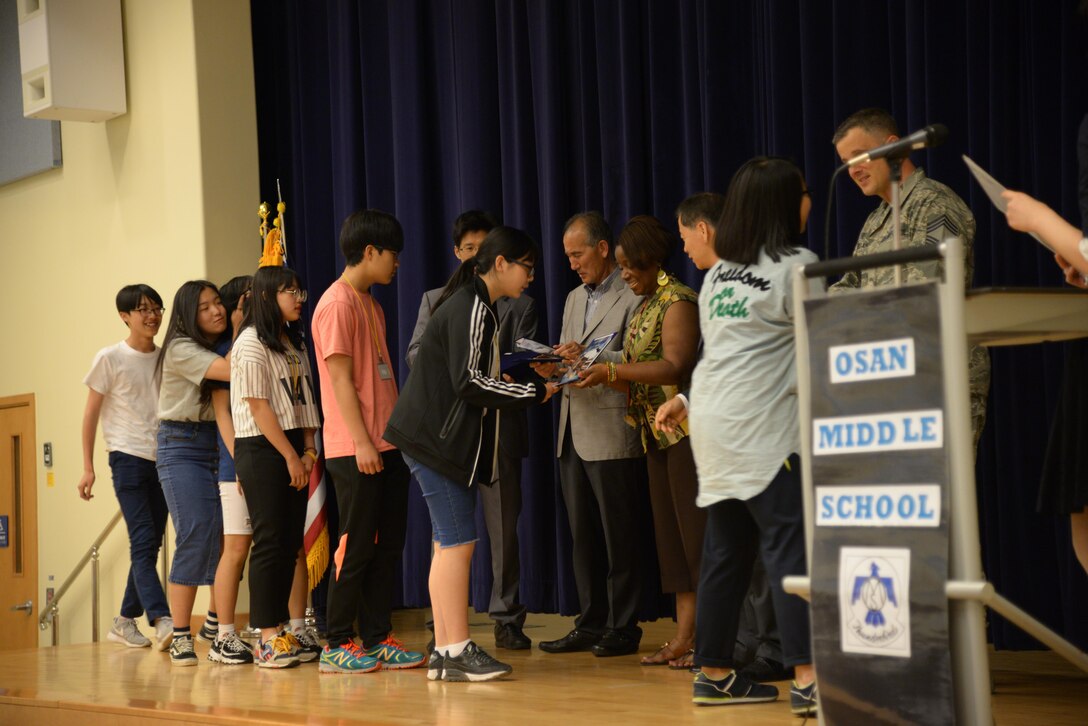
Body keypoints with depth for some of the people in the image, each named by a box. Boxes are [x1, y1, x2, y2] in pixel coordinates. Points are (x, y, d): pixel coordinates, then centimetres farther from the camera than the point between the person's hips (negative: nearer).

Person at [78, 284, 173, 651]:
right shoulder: (110, 358, -2)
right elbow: (90, 414, 1)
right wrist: (87, 467, -3)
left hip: (164, 459, 5)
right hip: (129, 458, -5)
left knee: (150, 545, 7)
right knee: (143, 543, -13)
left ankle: (125, 621, 17)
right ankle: (161, 620, -21)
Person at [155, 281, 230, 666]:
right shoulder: (180, 349, -8)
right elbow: (233, 371, -21)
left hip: (218, 444, 6)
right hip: (182, 446, -6)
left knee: (227, 534, -1)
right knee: (196, 536, -14)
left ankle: (216, 621, 15)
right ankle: (180, 637, -10)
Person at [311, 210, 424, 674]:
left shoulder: (371, 305, 19)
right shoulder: (337, 304, -10)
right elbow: (341, 379, -14)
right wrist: (362, 443, -18)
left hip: (388, 446, 9)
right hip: (354, 449, -9)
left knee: (388, 546, 8)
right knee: (356, 547, -6)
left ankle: (378, 639, 14)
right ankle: (337, 645, 1)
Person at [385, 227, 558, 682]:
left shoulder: (474, 306, 20)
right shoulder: (472, 307, -13)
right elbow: (469, 382, -20)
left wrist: (499, 383, 8)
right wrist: (533, 393, -14)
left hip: (441, 439, 11)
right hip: (439, 439, -11)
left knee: (448, 545, 9)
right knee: (457, 543, -10)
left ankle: (444, 652, 12)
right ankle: (457, 651, -9)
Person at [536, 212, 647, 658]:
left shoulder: (633, 297, -6)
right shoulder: (574, 299, 21)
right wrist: (554, 367, 1)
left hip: (612, 434, -8)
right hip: (573, 435, 8)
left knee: (619, 536, -2)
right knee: (583, 536, 10)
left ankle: (623, 628, 5)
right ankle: (590, 624, 16)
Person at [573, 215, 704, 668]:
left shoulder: (677, 300, -9)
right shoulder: (644, 307, 18)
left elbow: (676, 366, -20)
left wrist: (611, 371, -20)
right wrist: (595, 372, 3)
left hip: (685, 429, -9)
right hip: (656, 432, 9)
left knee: (696, 530, -9)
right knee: (671, 533, 7)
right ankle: (684, 636, 9)